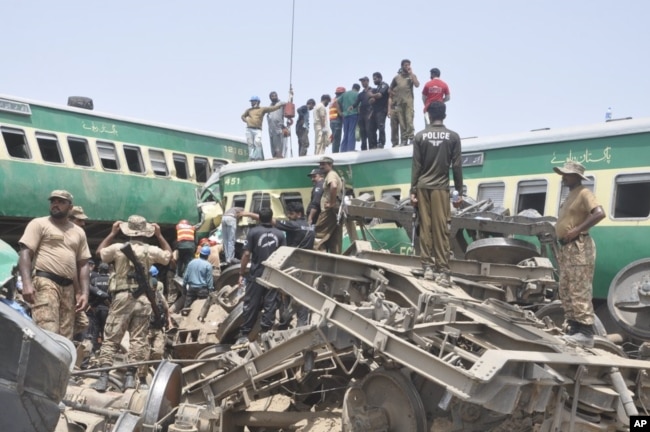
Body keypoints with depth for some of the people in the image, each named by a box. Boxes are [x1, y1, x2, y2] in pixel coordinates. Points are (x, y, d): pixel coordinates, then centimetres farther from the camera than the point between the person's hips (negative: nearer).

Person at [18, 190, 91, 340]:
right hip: (45, 283, -5)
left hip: (69, 288, 5)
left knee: (65, 338, 2)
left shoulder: (79, 232, 20)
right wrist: (27, 283, -17)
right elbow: (25, 253, -2)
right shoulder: (39, 224, 7)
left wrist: (85, 293, 7)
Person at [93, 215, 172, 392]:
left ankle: (104, 376, -3)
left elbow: (100, 252, 20)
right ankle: (132, 376, 5)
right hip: (143, 299, 1)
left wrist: (112, 233, 24)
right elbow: (169, 255, 21)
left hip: (122, 297, 0)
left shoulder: (118, 248, -1)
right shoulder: (152, 250, 0)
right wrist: (159, 235, 23)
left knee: (111, 338, 4)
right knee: (138, 339, 5)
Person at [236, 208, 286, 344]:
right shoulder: (280, 234, 5)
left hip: (257, 274, -1)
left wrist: (241, 273, 1)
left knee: (251, 305, 5)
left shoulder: (253, 232, -3)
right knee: (270, 306, 5)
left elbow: (247, 254, -7)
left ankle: (244, 334, 8)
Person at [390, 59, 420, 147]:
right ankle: (403, 140, 5)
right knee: (401, 122, 2)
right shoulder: (397, 77, 13)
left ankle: (411, 138, -14)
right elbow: (391, 89, 21)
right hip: (398, 103, 2)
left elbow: (417, 85, -8)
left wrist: (411, 73, -6)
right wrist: (393, 97, 8)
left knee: (409, 120, -13)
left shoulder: (412, 76, 10)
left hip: (408, 102, -2)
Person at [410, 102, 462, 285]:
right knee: (441, 229, -2)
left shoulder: (420, 136, 3)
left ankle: (428, 267, 5)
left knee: (425, 227, 5)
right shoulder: (453, 136, 2)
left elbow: (416, 166, 1)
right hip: (441, 187, -1)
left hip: (423, 187, 1)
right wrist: (459, 192, 6)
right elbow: (457, 166, 1)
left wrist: (413, 190, 4)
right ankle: (443, 271, -4)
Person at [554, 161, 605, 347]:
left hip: (579, 247, -10)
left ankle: (585, 332, -10)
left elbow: (600, 214, -22)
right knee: (566, 291, 10)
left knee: (579, 291, -11)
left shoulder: (584, 193, -7)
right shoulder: (570, 196, 21)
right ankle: (575, 329, 15)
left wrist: (577, 230, -23)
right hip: (567, 248, 10)